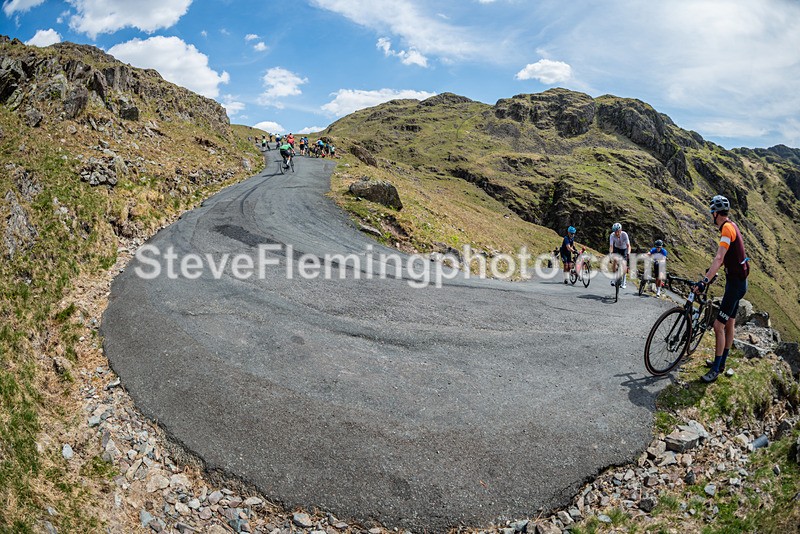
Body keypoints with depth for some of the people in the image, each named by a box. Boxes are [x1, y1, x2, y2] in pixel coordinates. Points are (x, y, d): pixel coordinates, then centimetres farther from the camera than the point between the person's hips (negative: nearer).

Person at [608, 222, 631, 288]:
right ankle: (614, 277, -9)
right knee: (615, 259, -23)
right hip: (616, 248, 2)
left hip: (624, 249, -2)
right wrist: (610, 253, -49)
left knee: (624, 264, -15)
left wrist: (628, 253, -50)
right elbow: (611, 246, -31)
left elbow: (628, 245, -32)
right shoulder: (612, 235, -27)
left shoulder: (624, 234, -30)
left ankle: (624, 281, -1)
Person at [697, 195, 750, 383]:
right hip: (735, 281, 10)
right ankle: (721, 363, 27)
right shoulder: (731, 226, 9)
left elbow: (719, 258, -33)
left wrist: (705, 281, -40)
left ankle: (716, 369, -2)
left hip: (736, 283, -10)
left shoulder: (727, 228, -21)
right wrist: (712, 269, 34)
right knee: (729, 325, 17)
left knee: (718, 325, -9)